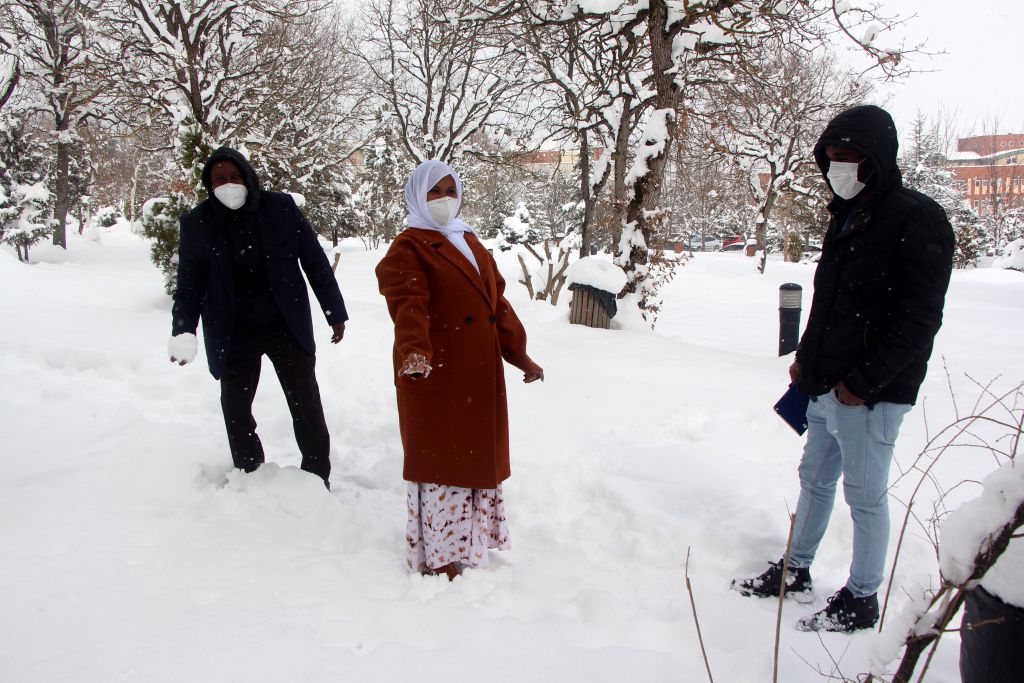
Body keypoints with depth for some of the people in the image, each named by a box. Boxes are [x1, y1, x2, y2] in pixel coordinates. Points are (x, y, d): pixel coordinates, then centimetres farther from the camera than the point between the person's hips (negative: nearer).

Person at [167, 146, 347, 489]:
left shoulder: (281, 208, -5)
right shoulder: (196, 223, -2)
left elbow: (315, 262, 1)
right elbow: (189, 285, 1)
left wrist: (335, 313, 2)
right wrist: (183, 331, -15)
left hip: (287, 326, -1)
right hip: (233, 335, 1)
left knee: (307, 408, 4)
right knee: (236, 411, 8)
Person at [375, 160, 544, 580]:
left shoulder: (471, 244, 18)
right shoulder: (407, 249, -7)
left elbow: (497, 301, 18)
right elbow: (407, 305, -24)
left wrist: (519, 354, 14)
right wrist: (413, 352, -41)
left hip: (480, 375, 8)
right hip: (434, 374, -8)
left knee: (477, 454, 16)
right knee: (439, 461, -2)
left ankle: (470, 543, 32)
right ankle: (439, 558, 10)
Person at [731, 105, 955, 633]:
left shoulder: (916, 219, -14)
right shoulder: (846, 216, 13)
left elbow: (919, 318, -18)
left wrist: (864, 381, -18)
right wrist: (806, 357, 15)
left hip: (870, 392, -8)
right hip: (825, 386, 8)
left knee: (864, 493, 3)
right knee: (815, 476, 17)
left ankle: (861, 599, 18)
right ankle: (795, 572, 32)